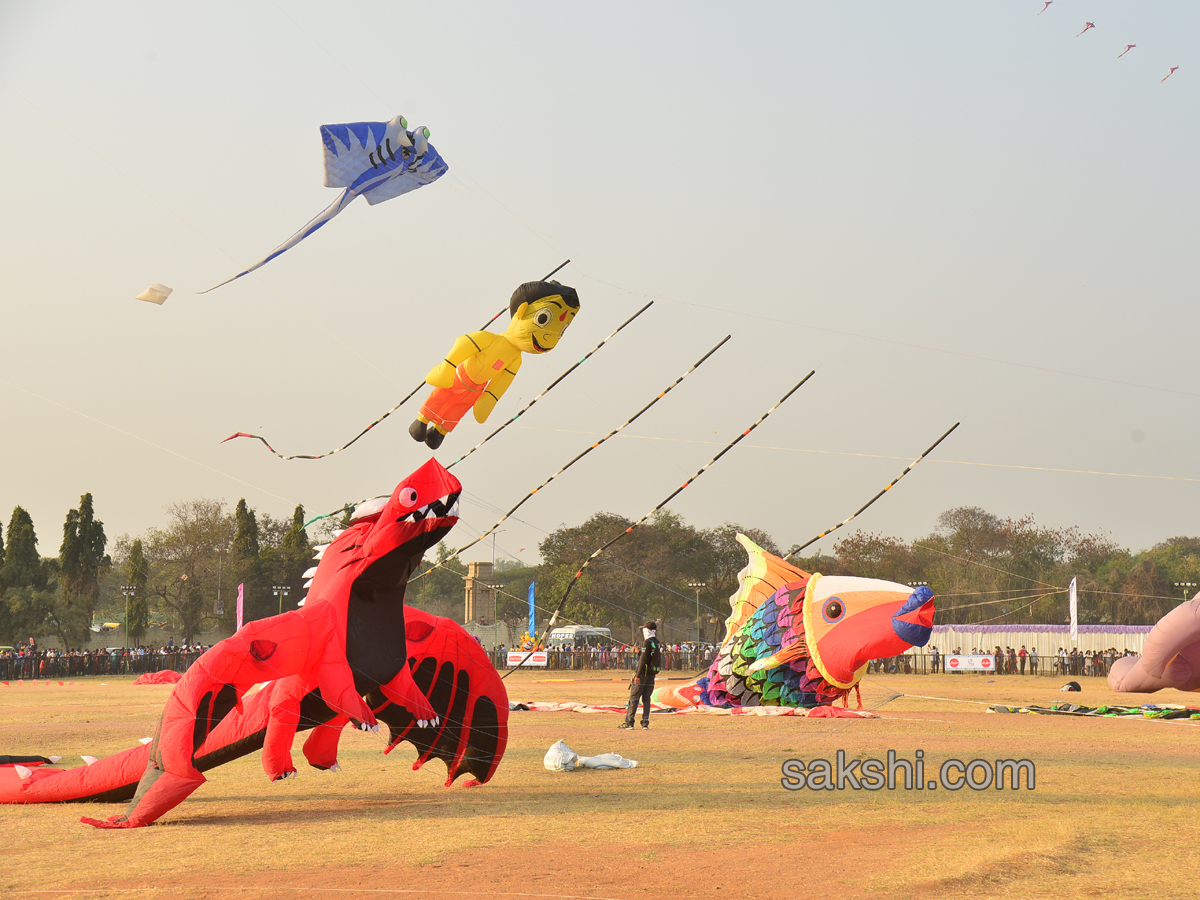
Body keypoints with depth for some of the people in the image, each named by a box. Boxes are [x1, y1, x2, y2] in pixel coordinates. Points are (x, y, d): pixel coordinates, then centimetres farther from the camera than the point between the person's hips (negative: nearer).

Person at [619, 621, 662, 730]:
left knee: (634, 698, -1)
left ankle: (629, 722, -1)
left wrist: (638, 675, -17)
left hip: (643, 674, -7)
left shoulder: (647, 643, -14)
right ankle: (645, 723, 5)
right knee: (646, 699, 9)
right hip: (652, 675, 7)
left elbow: (643, 660, -19)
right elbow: (660, 661, 14)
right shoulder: (657, 643, 9)